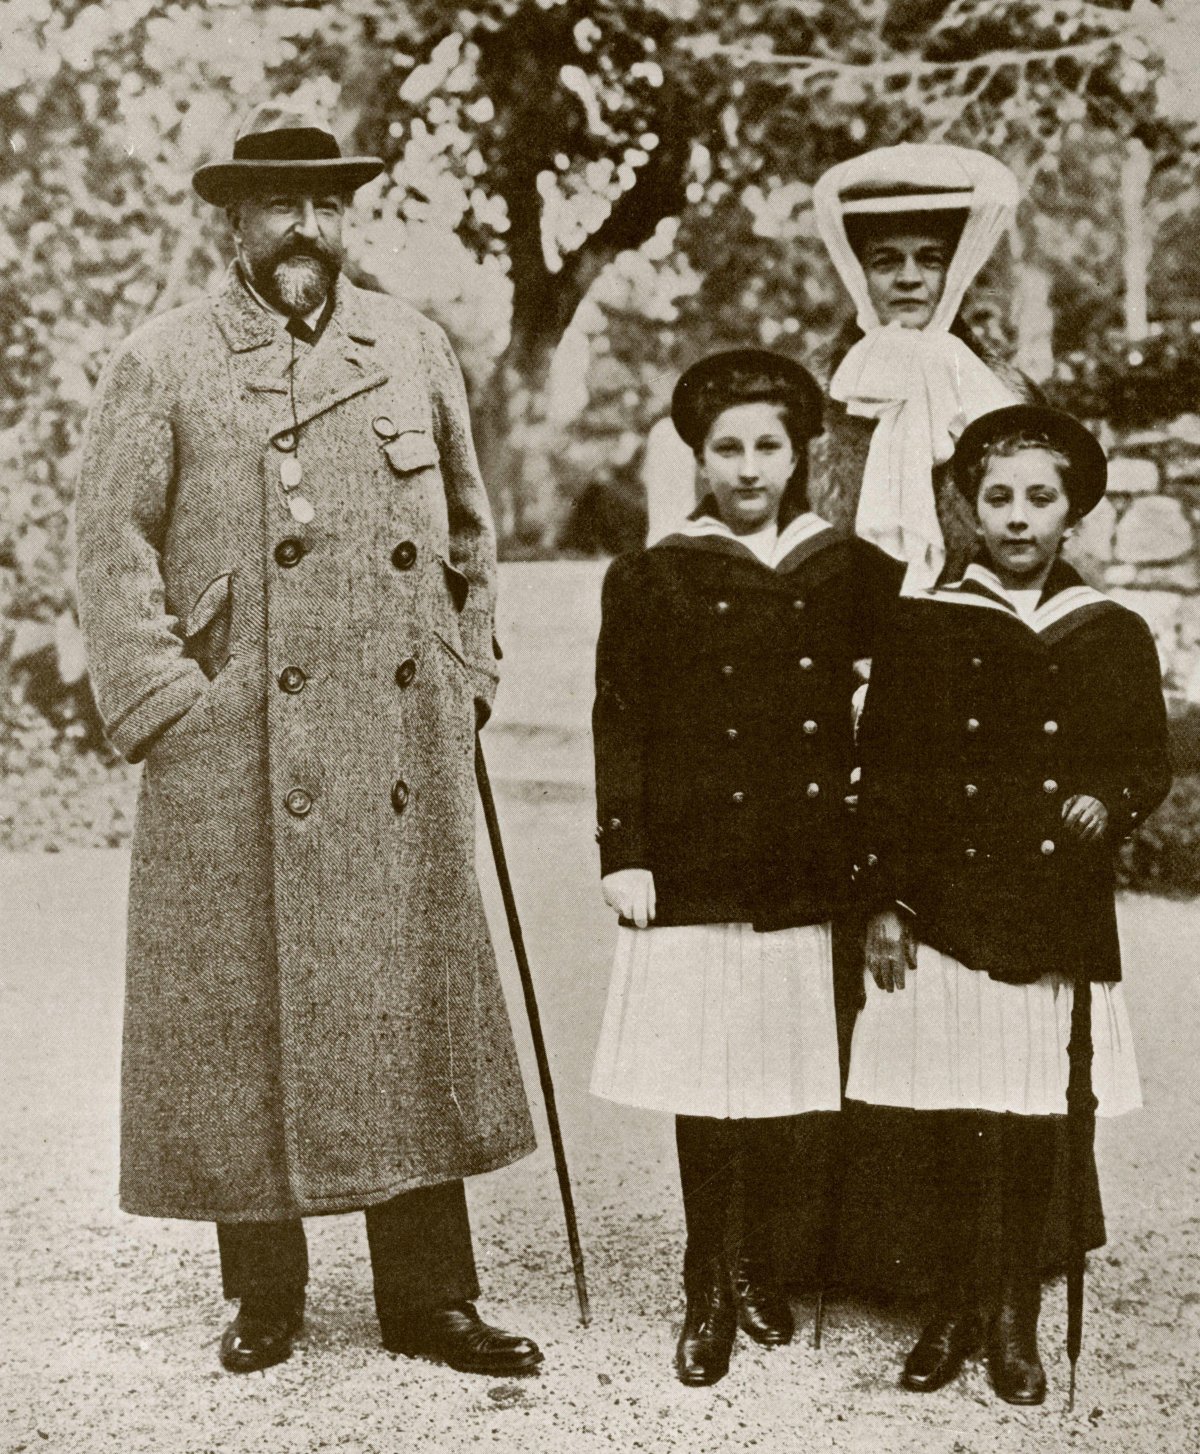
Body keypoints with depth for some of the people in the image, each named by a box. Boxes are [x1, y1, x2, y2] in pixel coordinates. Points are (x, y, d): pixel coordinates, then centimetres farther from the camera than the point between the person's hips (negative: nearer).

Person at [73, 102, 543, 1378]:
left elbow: (469, 531, 19)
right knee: (248, 1021, 3)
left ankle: (429, 1297, 18)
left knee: (415, 1011, 6)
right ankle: (265, 1297, 20)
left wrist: (465, 683, 11)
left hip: (404, 755, 3)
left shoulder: (416, 350, 13)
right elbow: (112, 549, -1)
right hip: (238, 760, -3)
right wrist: (171, 710, -9)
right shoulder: (161, 364, 2)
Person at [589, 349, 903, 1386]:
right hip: (695, 871, -2)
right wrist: (624, 855, -5)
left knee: (782, 1082, 9)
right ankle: (709, 1294, 16)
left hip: (808, 872, 2)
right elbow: (621, 729, 0)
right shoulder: (652, 580, 1)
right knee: (706, 1090, 2)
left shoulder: (851, 574, 6)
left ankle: (759, 1270, 28)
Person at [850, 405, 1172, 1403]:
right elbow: (883, 778, 4)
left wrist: (1110, 804, -9)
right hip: (947, 916, -1)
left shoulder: (1116, 638, 7)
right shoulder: (922, 631, 4)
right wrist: (884, 902, 0)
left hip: (1062, 924, 1)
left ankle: (1016, 1322, 20)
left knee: (1034, 1131, 4)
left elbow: (1151, 763, 13)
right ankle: (958, 1309, 20)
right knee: (959, 1128, 1)